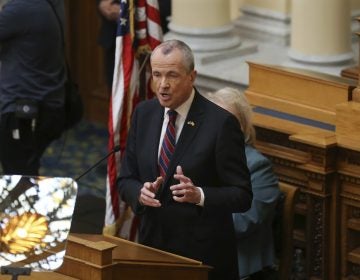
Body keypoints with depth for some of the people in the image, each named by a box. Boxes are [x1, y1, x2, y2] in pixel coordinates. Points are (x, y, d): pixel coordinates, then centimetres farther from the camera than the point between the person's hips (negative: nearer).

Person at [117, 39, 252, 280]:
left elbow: (242, 196, -11)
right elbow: (126, 180, 10)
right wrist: (140, 192, -12)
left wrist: (199, 195, -28)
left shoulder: (220, 123, -13)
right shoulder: (143, 114, 4)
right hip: (151, 247, 4)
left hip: (203, 255, -4)